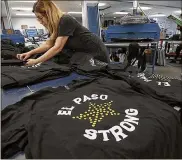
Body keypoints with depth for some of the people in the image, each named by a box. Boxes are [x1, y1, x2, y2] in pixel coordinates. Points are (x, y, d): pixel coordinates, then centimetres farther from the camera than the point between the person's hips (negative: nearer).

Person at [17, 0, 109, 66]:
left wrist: (36, 61, -25)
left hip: (96, 53, -9)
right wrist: (30, 53, -4)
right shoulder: (54, 26, 2)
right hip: (82, 54, 9)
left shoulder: (65, 20, -26)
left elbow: (57, 48, -30)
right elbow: (48, 44, 5)